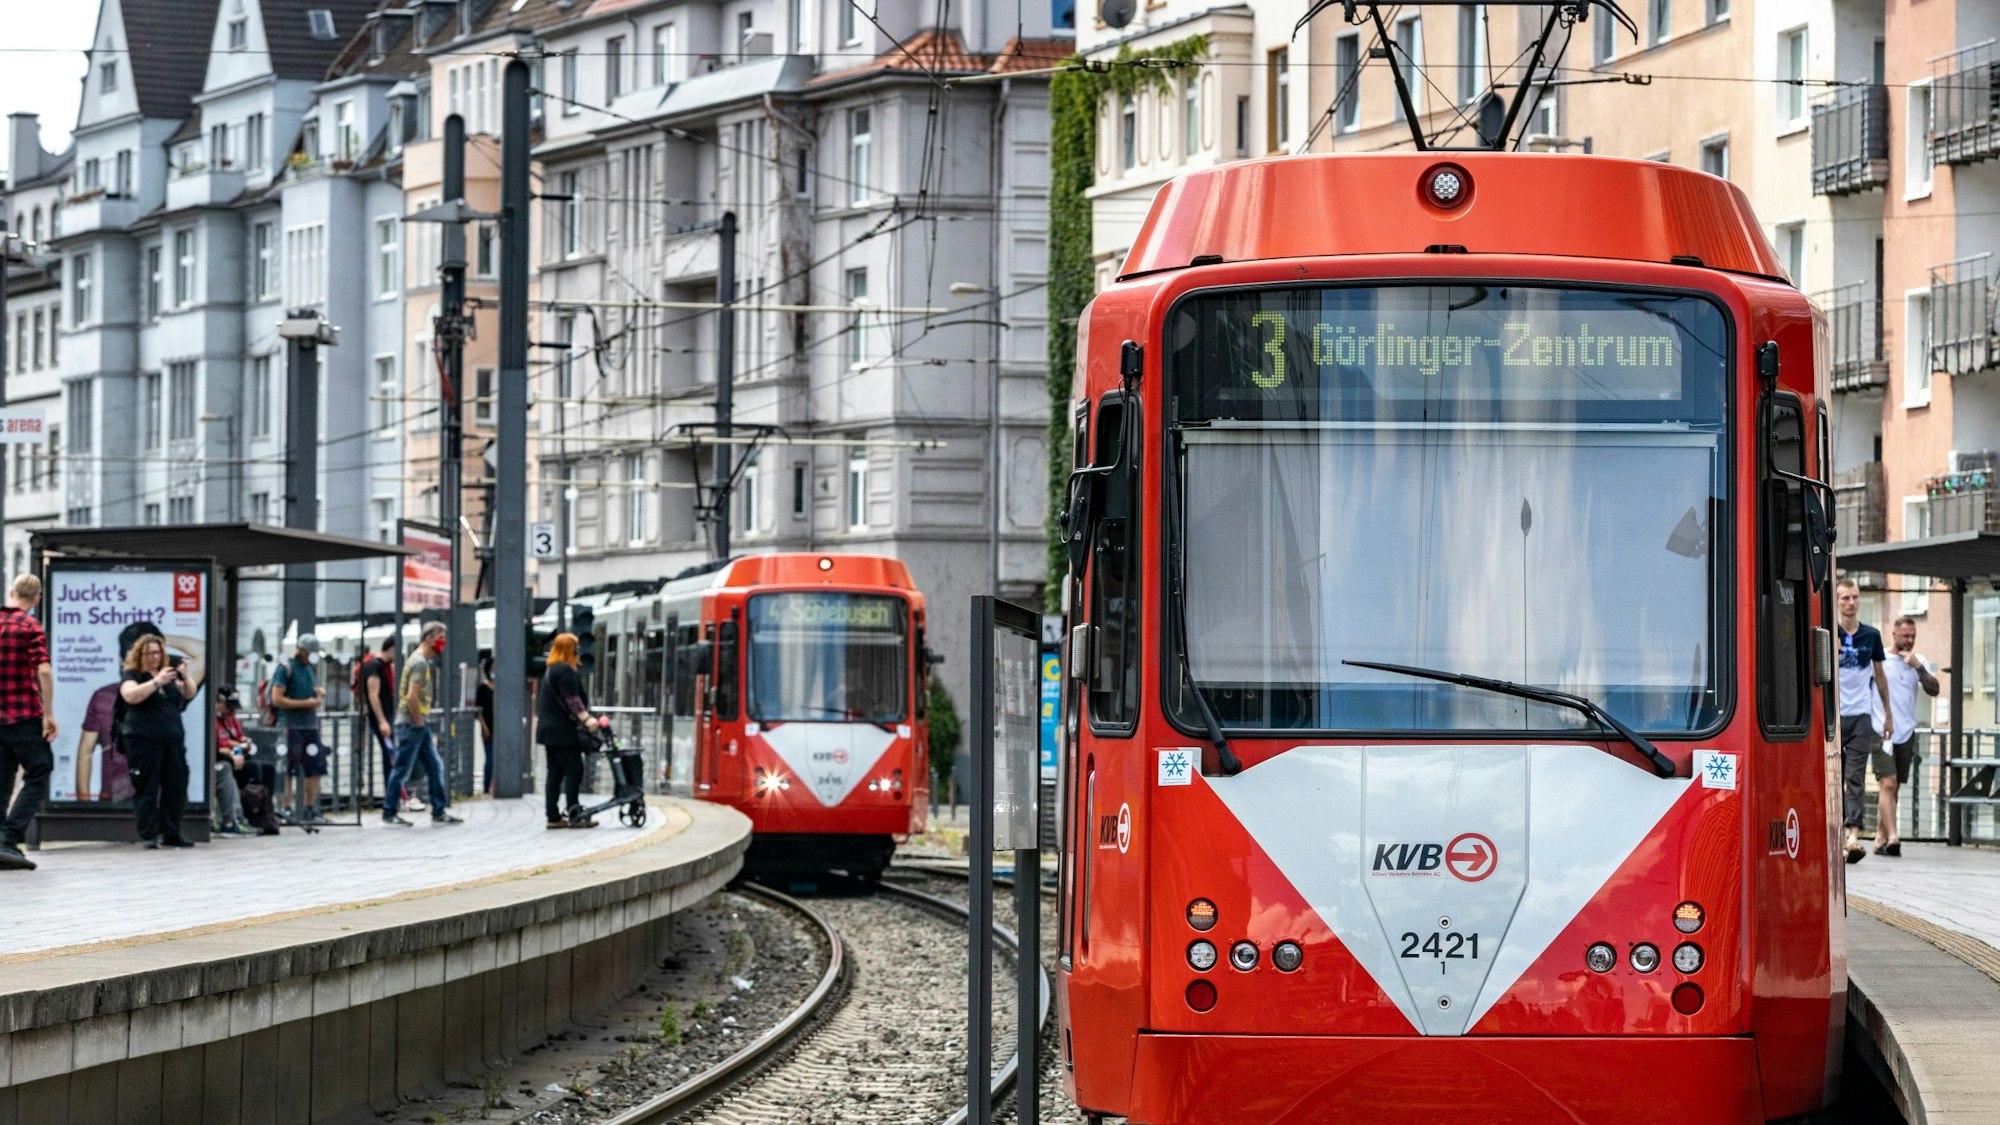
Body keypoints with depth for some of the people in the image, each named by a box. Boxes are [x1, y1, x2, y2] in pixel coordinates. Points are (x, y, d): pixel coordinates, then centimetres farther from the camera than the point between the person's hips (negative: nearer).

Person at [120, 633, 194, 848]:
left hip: (172, 740, 6)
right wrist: (157, 682, -24)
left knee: (175, 788, 3)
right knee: (146, 789, -6)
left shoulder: (169, 674, 19)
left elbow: (189, 693, 16)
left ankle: (170, 834, 9)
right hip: (144, 740, -6)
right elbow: (130, 695, -17)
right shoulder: (132, 675, 2)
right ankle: (148, 835, -5)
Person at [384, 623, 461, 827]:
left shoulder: (424, 661, 16)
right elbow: (411, 697, -24)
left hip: (420, 725, 10)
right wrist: (419, 722, -16)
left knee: (435, 767, 10)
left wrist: (422, 721, 15)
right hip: (411, 724, -10)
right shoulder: (420, 663, -16)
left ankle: (439, 812, 13)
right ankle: (389, 813, 4)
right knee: (402, 770, -2)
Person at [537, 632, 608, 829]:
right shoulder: (565, 671, -12)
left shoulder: (550, 671, 19)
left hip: (548, 730, 10)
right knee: (574, 769, -7)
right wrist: (586, 719, -23)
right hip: (563, 731, -10)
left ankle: (553, 817, 8)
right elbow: (572, 700, -19)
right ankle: (575, 815, -10)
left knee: (555, 772, 9)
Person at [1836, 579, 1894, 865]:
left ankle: (1853, 835, -18)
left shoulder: (1871, 635, 8)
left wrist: (1887, 716, 20)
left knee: (1856, 777, -8)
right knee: (1834, 778, 6)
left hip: (1861, 716, 1)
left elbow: (1880, 675, 18)